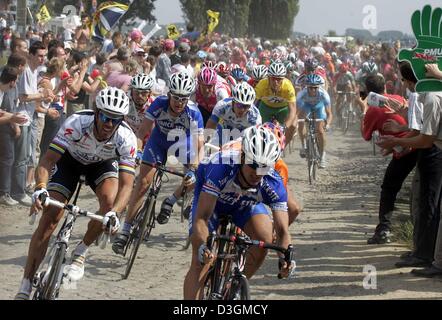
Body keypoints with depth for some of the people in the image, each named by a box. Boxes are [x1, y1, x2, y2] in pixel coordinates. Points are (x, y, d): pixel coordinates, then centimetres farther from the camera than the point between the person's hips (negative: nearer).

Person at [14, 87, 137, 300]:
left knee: (110, 202, -30)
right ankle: (25, 288, -6)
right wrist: (40, 188, -58)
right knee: (48, 220, -13)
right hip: (70, 160, -1)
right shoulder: (77, 123, -38)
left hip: (102, 164, 1)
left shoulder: (126, 139, -34)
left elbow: (127, 184, -37)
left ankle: (80, 253, -5)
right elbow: (47, 160, -39)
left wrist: (114, 213, -56)